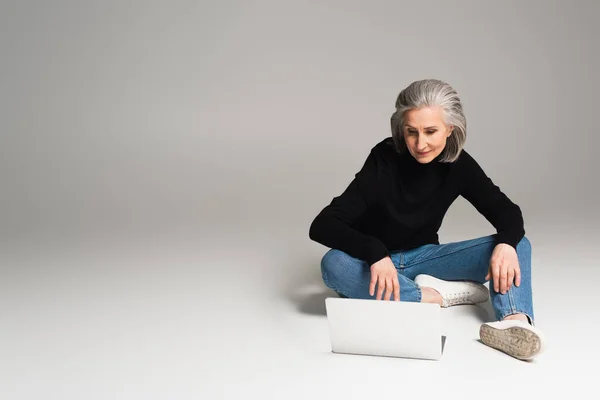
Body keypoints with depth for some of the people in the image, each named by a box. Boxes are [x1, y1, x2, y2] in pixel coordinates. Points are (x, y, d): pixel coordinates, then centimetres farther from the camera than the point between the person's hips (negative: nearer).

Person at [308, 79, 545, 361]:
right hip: (375, 261, -3)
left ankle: (513, 322, -42)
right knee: (334, 265, -38)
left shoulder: (458, 164, -11)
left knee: (517, 244, -14)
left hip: (423, 258, 4)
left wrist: (506, 243, -30)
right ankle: (441, 294, -28)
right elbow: (321, 227, -28)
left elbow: (508, 212, -7)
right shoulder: (384, 162, -23)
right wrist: (375, 252, -45)